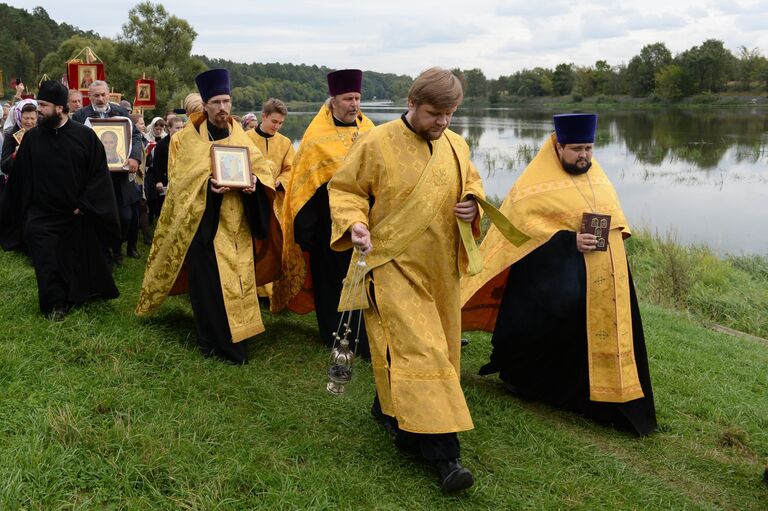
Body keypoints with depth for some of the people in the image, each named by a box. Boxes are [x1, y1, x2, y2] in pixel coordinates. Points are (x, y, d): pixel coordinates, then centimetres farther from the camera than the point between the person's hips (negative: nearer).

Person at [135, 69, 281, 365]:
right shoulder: (186, 139, 0)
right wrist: (207, 184, -23)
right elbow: (180, 180, -5)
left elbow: (263, 171, 9)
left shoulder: (241, 138, 11)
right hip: (203, 223, -3)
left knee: (237, 282, 6)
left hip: (237, 224, 4)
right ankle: (213, 342, 7)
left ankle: (233, 338, 20)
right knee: (208, 284, -4)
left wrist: (254, 181, -14)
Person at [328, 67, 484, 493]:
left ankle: (389, 408, 40)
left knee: (437, 345, 15)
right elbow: (344, 189, -2)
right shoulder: (376, 145, -10)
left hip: (439, 268, 6)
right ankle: (443, 454, -11)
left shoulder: (456, 147, 5)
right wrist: (355, 223, -21)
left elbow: (471, 185, 19)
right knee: (418, 351, -13)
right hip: (393, 265, -6)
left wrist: (472, 206, -3)